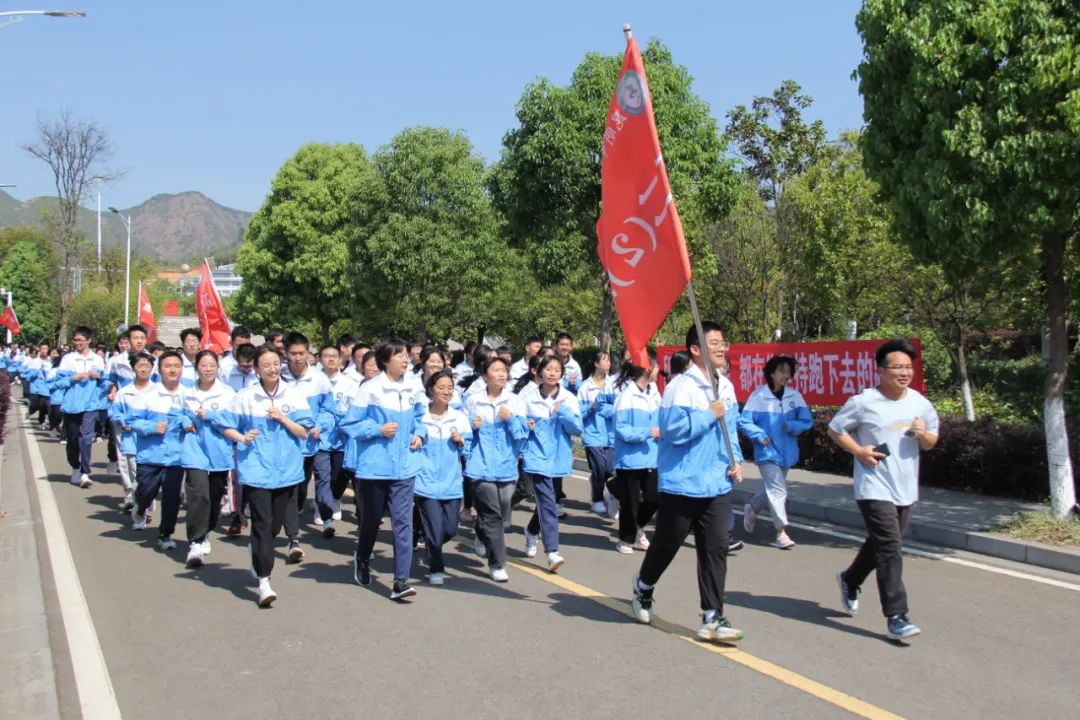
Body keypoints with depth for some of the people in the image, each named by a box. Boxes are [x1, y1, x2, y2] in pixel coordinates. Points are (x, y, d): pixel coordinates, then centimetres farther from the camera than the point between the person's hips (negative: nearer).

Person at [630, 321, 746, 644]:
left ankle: (712, 618, 8)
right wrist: (709, 415, -17)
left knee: (716, 549, 1)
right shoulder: (681, 386, -15)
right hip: (682, 484, -6)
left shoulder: (726, 386, 10)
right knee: (666, 544, 11)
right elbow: (673, 429, -24)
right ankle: (643, 588, 39)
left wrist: (735, 460, 5)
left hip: (717, 485, 6)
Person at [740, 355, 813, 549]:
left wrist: (792, 426, -16)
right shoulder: (758, 396, -14)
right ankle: (781, 532, -3)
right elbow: (744, 422, -10)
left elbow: (807, 420, 1)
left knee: (771, 488, 21)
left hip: (786, 451, 5)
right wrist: (760, 436, -20)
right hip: (768, 451, -5)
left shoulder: (794, 396, -2)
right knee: (778, 490, -11)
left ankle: (752, 507, 48)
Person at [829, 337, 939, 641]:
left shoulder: (920, 403, 5)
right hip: (874, 488, -6)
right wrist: (859, 450, -14)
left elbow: (931, 442, 14)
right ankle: (896, 617, -8)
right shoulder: (863, 403, -10)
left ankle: (850, 580, 45)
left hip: (906, 489, 6)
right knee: (889, 550, -12)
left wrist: (924, 435, -9)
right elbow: (835, 429, 0)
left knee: (880, 544, 19)